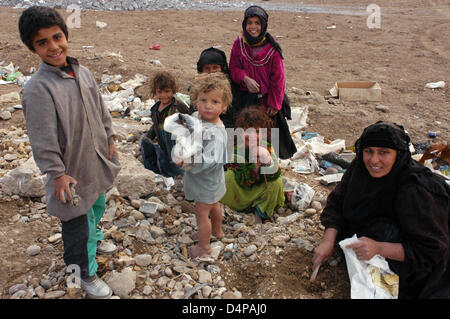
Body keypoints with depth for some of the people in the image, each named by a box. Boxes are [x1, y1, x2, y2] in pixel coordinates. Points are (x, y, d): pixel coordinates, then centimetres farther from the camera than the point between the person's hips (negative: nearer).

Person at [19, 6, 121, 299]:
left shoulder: (83, 73, -1)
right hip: (72, 171, -6)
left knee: (97, 207, 29)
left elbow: (101, 111, 11)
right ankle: (87, 274, 33)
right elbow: (43, 140, -20)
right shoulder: (37, 88, -23)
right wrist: (57, 173, -17)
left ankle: (92, 234, 61)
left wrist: (110, 141, 14)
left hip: (98, 162, 7)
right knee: (77, 225, 10)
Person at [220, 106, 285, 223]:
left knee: (277, 182, -23)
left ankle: (260, 212, -5)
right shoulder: (235, 149, -23)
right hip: (240, 192, -2)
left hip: (260, 190, 2)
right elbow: (243, 182, -26)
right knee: (229, 176, -28)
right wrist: (256, 165, -40)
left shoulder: (267, 148, -16)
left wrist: (268, 162, -42)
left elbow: (275, 174, -23)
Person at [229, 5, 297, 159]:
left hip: (267, 97, -1)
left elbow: (278, 77, -5)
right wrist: (245, 78, -19)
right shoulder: (239, 44, -2)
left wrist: (274, 104, -7)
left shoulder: (272, 47, -9)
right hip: (245, 97, 2)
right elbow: (233, 68, 4)